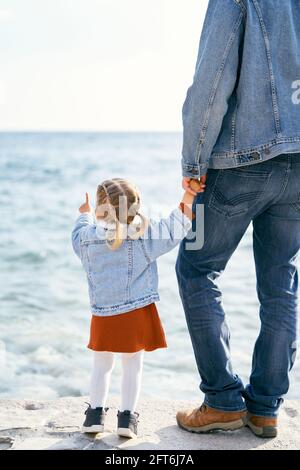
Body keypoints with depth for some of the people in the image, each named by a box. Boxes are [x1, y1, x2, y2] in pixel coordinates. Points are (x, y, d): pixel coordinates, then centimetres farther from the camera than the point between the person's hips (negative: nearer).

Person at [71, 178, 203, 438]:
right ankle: (127, 416, 11)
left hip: (103, 315, 1)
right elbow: (175, 228, -6)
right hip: (137, 313, -1)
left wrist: (84, 215, 36)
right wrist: (189, 196, 2)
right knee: (133, 365, 10)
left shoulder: (88, 239, -7)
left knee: (102, 365, 16)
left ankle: (96, 413, 18)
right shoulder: (145, 236, -12)